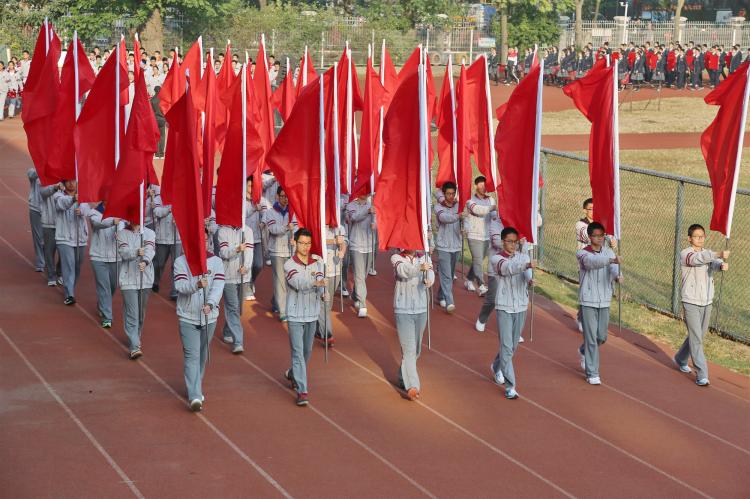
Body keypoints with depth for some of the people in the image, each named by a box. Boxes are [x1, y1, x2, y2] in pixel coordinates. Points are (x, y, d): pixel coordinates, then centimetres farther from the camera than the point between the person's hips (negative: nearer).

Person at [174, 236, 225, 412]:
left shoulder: (216, 262, 1)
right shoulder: (181, 262, -4)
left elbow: (218, 286, -11)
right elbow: (180, 285, -16)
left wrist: (210, 304, -29)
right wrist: (196, 285, -36)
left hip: (209, 317, 3)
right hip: (187, 317, -3)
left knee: (202, 355, 16)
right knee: (192, 356, -12)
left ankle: (196, 389, 35)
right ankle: (195, 396, -19)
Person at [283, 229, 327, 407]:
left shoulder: (317, 262, 0)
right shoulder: (289, 265, -13)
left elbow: (321, 281, -13)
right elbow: (298, 283, -30)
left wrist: (324, 292, -36)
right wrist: (316, 282, -48)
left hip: (312, 314, 5)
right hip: (295, 315, -5)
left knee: (307, 351, 18)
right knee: (298, 352, -8)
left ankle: (292, 374, 44)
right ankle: (302, 391, -9)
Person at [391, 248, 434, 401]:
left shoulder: (423, 258, 6)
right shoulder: (396, 258, -4)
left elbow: (430, 271, -15)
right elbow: (402, 270, -26)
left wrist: (428, 280, -39)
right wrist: (419, 268, -46)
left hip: (421, 309, 4)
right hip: (403, 310, -4)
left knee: (416, 350, 15)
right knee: (409, 349, -13)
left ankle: (403, 379, 33)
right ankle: (412, 386, -20)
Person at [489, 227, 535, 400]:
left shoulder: (523, 257, 5)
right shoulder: (496, 259, -6)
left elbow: (526, 272, -17)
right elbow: (508, 268, -28)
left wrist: (529, 279, -42)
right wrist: (526, 264, -47)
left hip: (521, 307, 4)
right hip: (504, 308, -4)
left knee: (513, 345, 16)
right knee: (506, 347, -9)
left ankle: (496, 367, 44)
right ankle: (510, 386, -7)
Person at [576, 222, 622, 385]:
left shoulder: (609, 252, 5)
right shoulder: (582, 254, -7)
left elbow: (613, 267, -14)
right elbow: (592, 261, -30)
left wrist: (617, 276, -38)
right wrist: (611, 260, -47)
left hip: (604, 301, 4)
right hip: (588, 301, -4)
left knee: (601, 337, 12)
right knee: (591, 338, -4)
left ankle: (584, 352, 43)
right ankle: (592, 373, 3)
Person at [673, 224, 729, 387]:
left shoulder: (709, 254, 7)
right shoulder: (685, 254, -10)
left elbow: (715, 264, -14)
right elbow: (697, 259, -32)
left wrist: (722, 265, -40)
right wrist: (718, 254, -48)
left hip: (707, 302, 6)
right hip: (691, 302, -6)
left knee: (698, 335, 18)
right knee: (696, 338, -9)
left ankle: (680, 359, 42)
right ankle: (701, 375, -8)